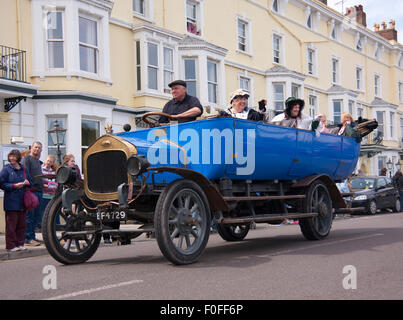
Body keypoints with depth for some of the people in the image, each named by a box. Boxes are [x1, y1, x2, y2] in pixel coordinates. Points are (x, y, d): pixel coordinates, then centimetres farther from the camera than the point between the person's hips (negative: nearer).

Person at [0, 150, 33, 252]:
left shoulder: (24, 169, 12)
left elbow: (30, 182, 20)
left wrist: (27, 183, -3)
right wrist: (14, 186, -13)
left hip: (22, 202, 5)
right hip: (11, 202, -4)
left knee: (22, 224, 6)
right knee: (11, 225, -3)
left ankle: (20, 243, 15)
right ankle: (11, 245, 3)